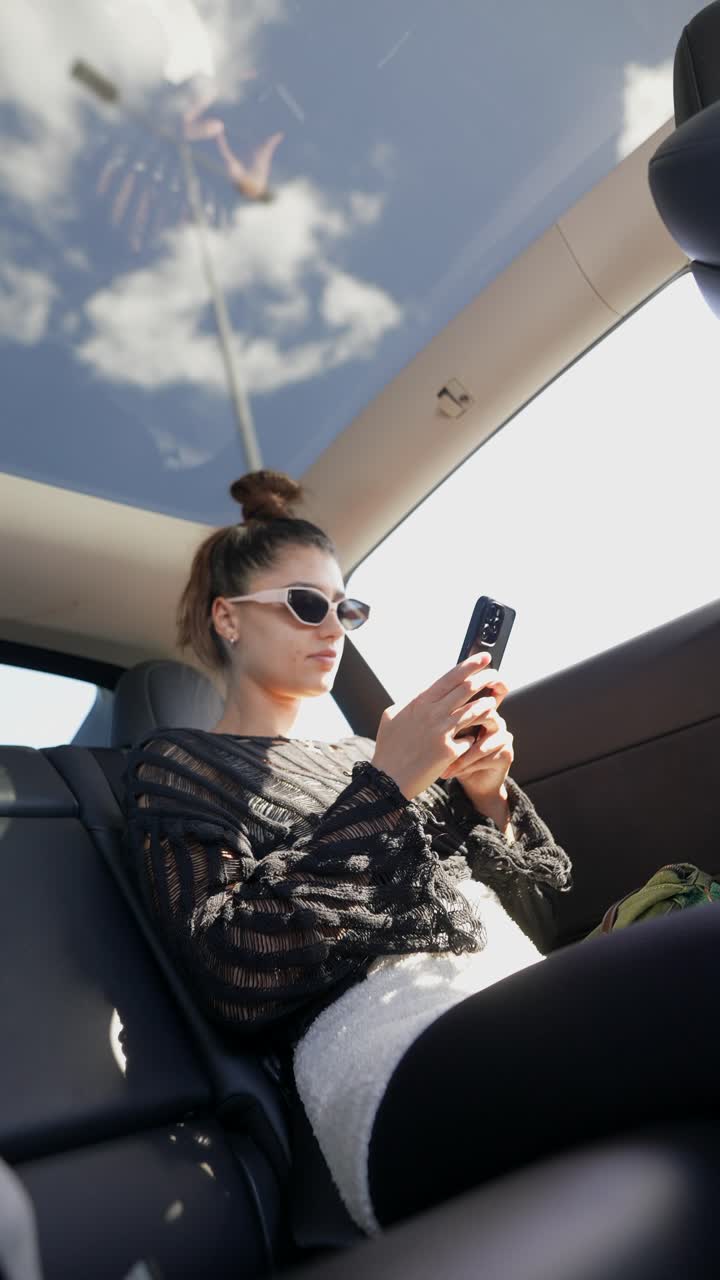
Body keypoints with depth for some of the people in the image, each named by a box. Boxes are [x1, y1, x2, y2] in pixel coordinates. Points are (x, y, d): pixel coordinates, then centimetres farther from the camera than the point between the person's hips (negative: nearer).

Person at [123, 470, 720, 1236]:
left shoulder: (354, 757, 24)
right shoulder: (178, 765, 8)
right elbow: (236, 982, -8)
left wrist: (485, 793, 4)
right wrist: (382, 791, -11)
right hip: (396, 1042, -7)